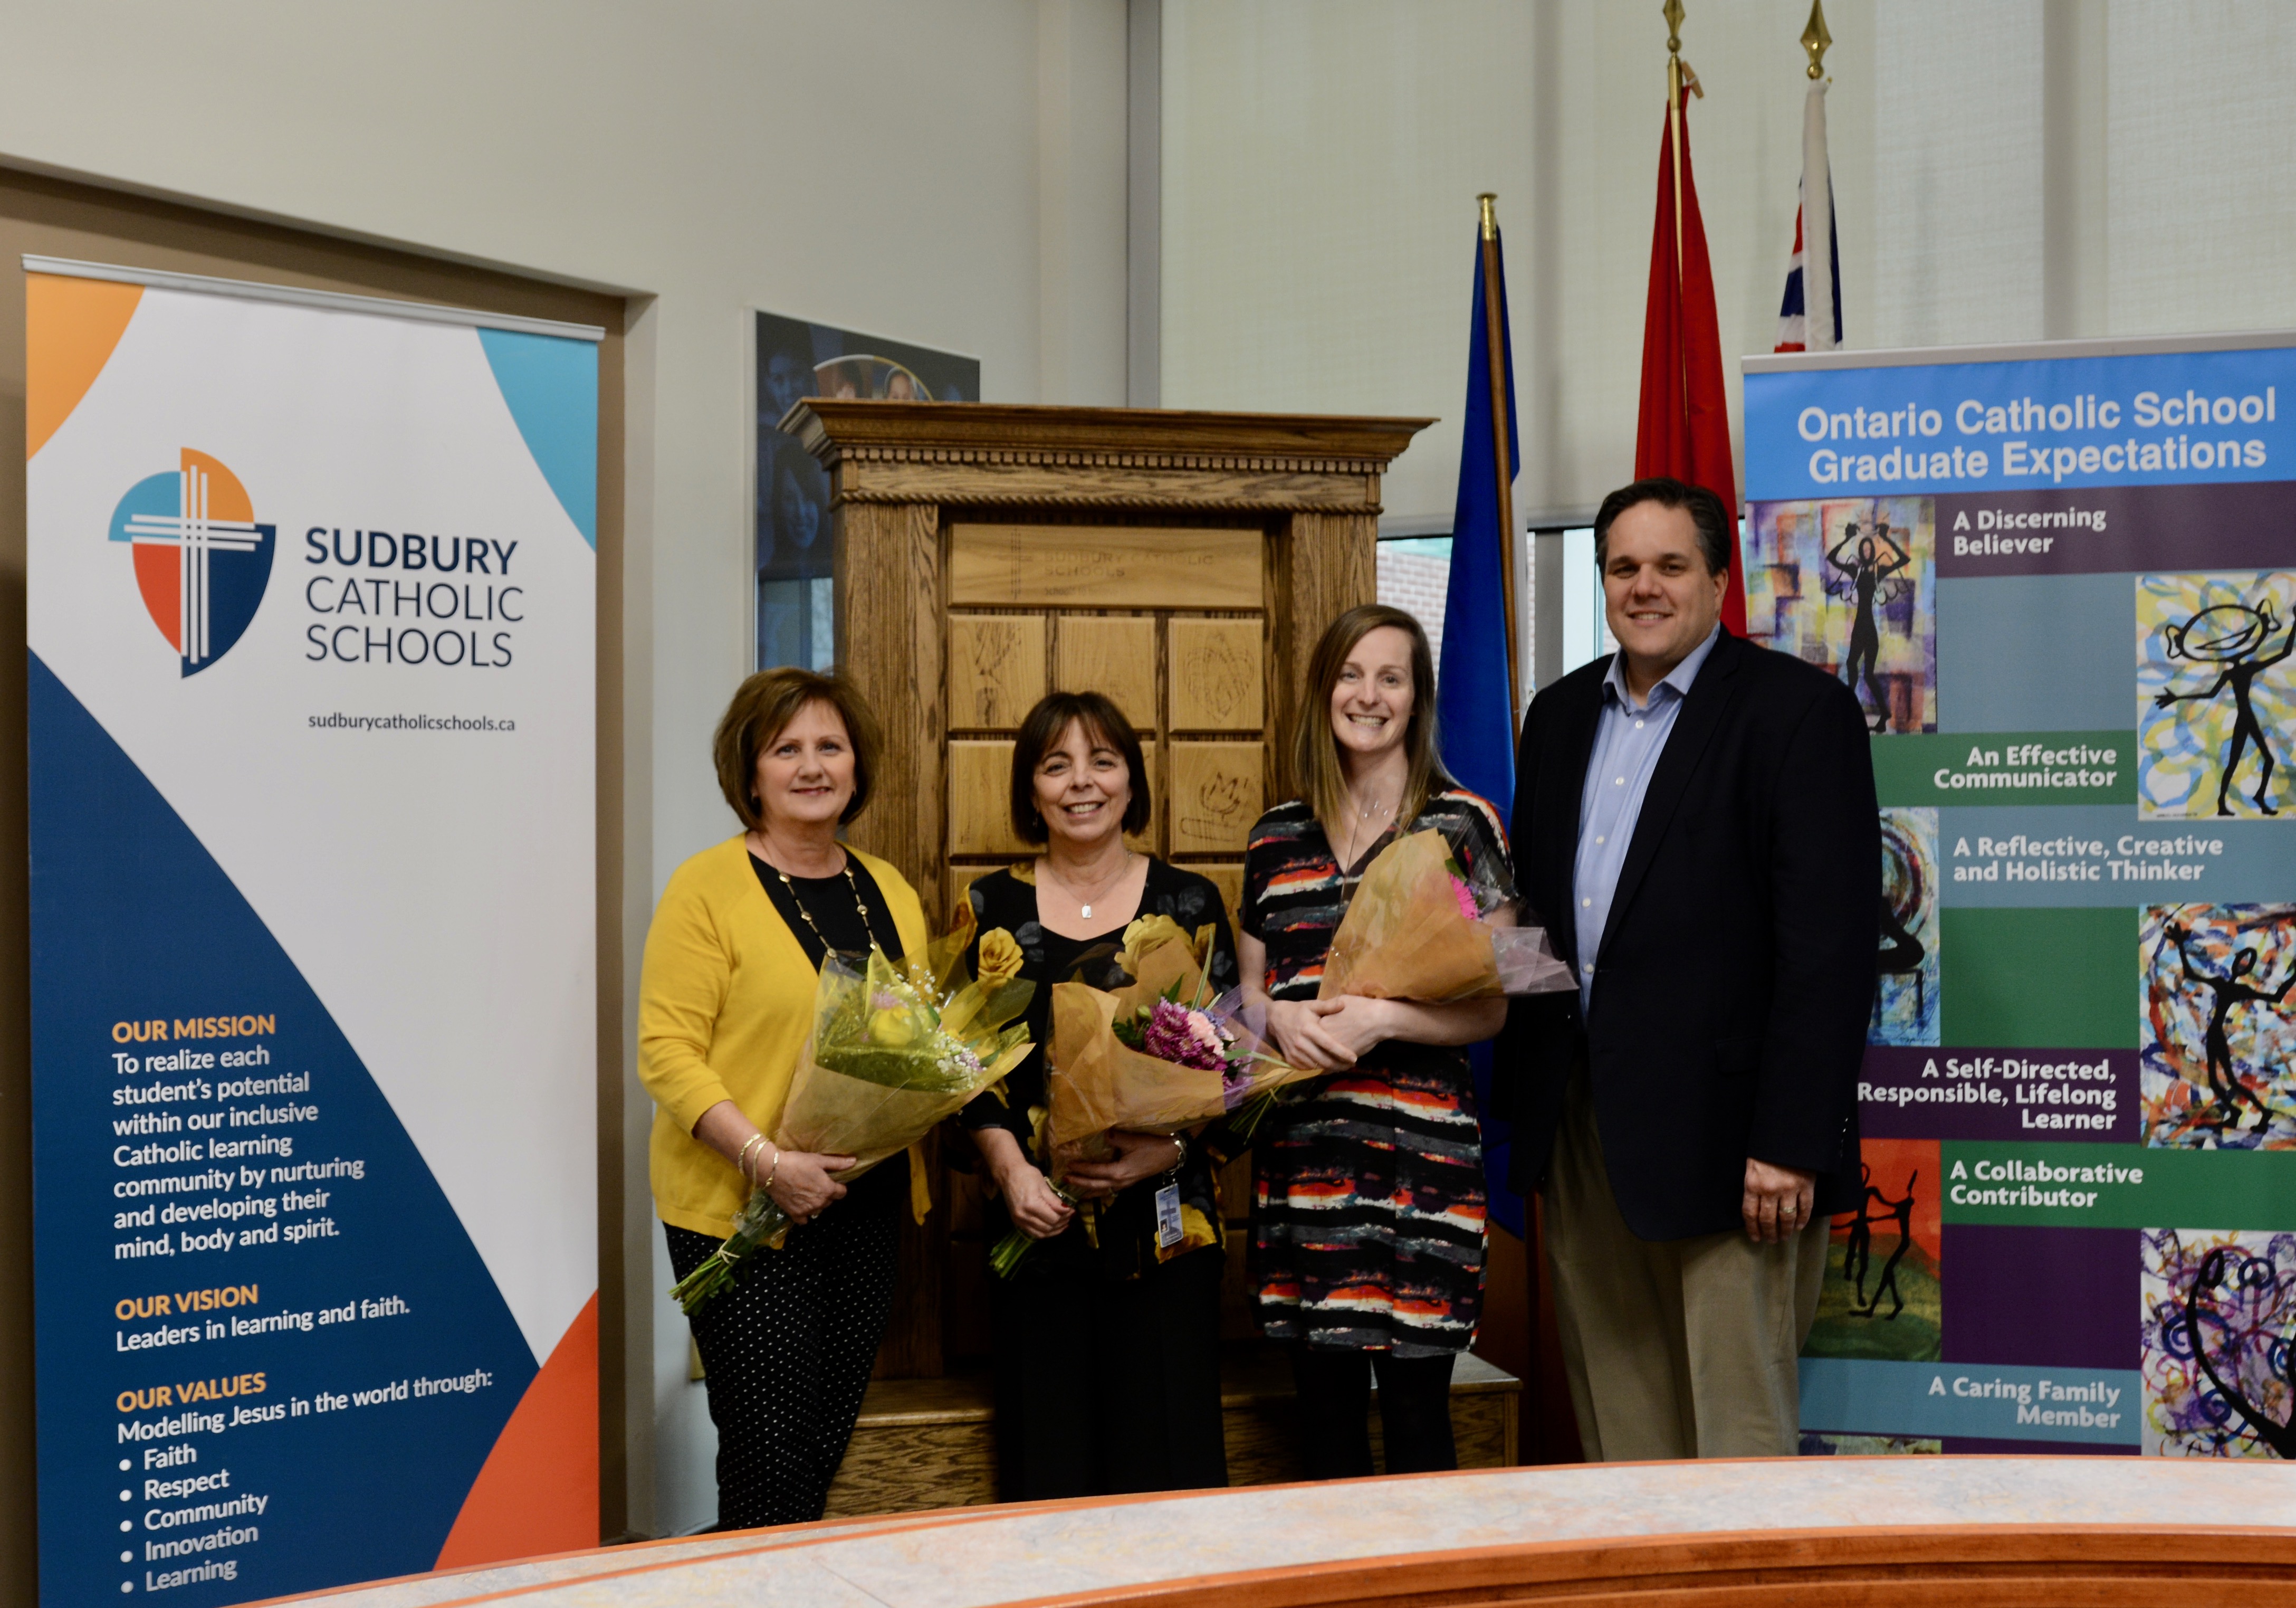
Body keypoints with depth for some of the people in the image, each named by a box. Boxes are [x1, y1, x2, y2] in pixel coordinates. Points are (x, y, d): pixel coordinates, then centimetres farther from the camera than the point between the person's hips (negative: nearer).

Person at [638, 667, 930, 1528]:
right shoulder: (709, 886, -8)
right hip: (740, 1213, -6)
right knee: (771, 1453, -6)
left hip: (867, 1208, 6)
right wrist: (767, 1161, -23)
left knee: (829, 1441, 13)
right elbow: (667, 1051, -13)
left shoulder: (889, 890, 12)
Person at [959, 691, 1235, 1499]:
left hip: (1164, 1212, 0)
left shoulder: (1188, 902, 5)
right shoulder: (995, 905, 7)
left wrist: (1169, 1148, -13)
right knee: (1046, 1455, 3)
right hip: (1038, 1214, 1)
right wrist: (1011, 1168, -10)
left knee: (1168, 1446, -1)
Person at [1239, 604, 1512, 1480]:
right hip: (1299, 1146, 4)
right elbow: (1247, 990, 18)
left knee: (1414, 1405, -1)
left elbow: (1490, 1007, -2)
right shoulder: (1277, 838, 12)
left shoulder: (1463, 824, 0)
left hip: (1419, 1144, -3)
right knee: (1323, 1402, 9)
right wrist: (1280, 1018, -4)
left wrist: (1380, 1019, -16)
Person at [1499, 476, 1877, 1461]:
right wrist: (1522, 1104, 10)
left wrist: (1791, 1141, -18)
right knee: (1615, 1421, 14)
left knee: (1739, 1428, 1)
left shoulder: (1796, 710, -6)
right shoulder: (1561, 715, 14)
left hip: (1725, 1137, -6)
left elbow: (1829, 941, -13)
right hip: (1580, 1126, 6)